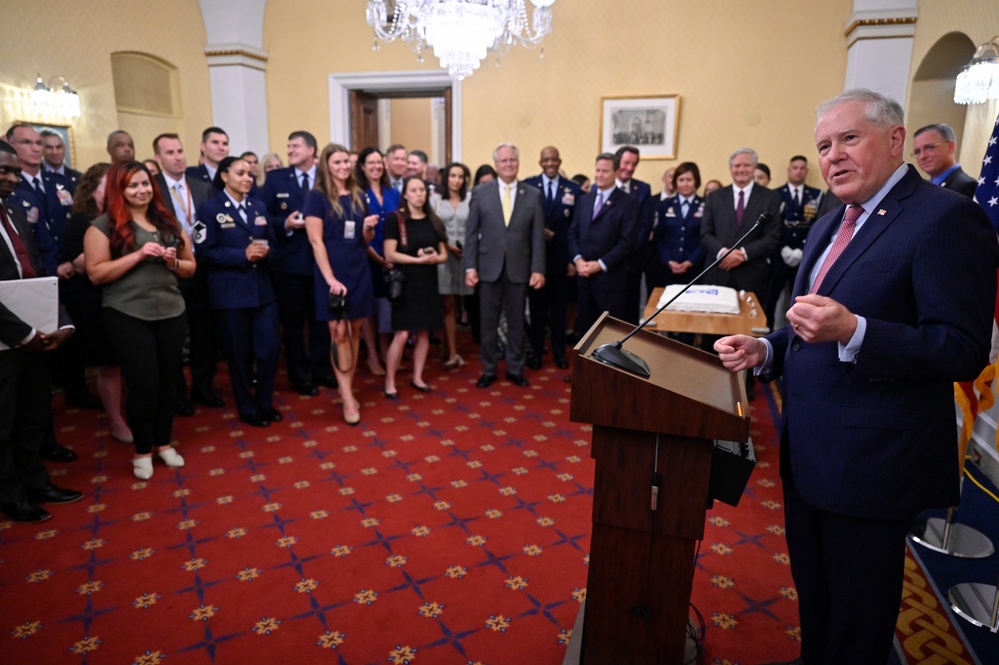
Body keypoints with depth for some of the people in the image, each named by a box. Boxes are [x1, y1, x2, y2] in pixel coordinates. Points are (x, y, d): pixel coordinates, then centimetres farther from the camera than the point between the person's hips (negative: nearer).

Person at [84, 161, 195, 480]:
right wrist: (138, 255, -18)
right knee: (143, 384, -1)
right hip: (127, 316, -4)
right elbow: (96, 273, -10)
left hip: (170, 312, 4)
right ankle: (142, 450, 20)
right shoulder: (104, 225, -3)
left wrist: (174, 262, -9)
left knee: (168, 381, 11)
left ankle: (164, 442, 29)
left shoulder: (169, 222, 9)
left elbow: (190, 267, 13)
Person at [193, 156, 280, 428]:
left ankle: (265, 403, 23)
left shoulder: (259, 206, 13)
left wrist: (265, 251, -8)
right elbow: (204, 253, -10)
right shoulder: (209, 209, -4)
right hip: (230, 293, -4)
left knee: (270, 347, 3)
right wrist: (243, 255, -18)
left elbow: (271, 241, 15)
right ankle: (247, 408, 23)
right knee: (239, 354, 6)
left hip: (263, 289, 5)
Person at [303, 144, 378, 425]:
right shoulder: (317, 196, -4)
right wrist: (330, 278, -16)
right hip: (333, 274, -5)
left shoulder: (358, 196, 11)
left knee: (355, 331, 7)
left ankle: (348, 390, 18)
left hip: (360, 271, 5)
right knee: (339, 333, -5)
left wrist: (369, 228, -6)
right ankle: (347, 398, 0)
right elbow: (316, 241, -10)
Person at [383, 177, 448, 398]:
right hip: (405, 282, -5)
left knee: (423, 333, 9)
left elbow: (444, 254, 12)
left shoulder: (434, 221, 9)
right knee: (402, 334, -9)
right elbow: (390, 255, -12)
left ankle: (417, 377, 22)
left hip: (428, 283, 5)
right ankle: (389, 381, 5)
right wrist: (418, 259, -17)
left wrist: (434, 258, -11)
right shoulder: (395, 218, -5)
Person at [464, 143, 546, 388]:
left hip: (519, 269, 1)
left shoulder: (533, 195, 3)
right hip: (489, 268, 0)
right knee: (489, 323, 8)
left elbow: (538, 236, 0)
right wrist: (470, 266, -6)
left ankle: (515, 369, 25)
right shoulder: (480, 192, 1)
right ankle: (488, 370, 22)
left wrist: (538, 269, -6)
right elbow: (471, 233, 1)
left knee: (516, 322, 11)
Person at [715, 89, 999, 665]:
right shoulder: (829, 226, 12)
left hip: (871, 462, -8)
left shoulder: (946, 218, -14)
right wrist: (765, 350, 0)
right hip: (809, 454, 8)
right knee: (812, 597, 24)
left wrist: (852, 331, -33)